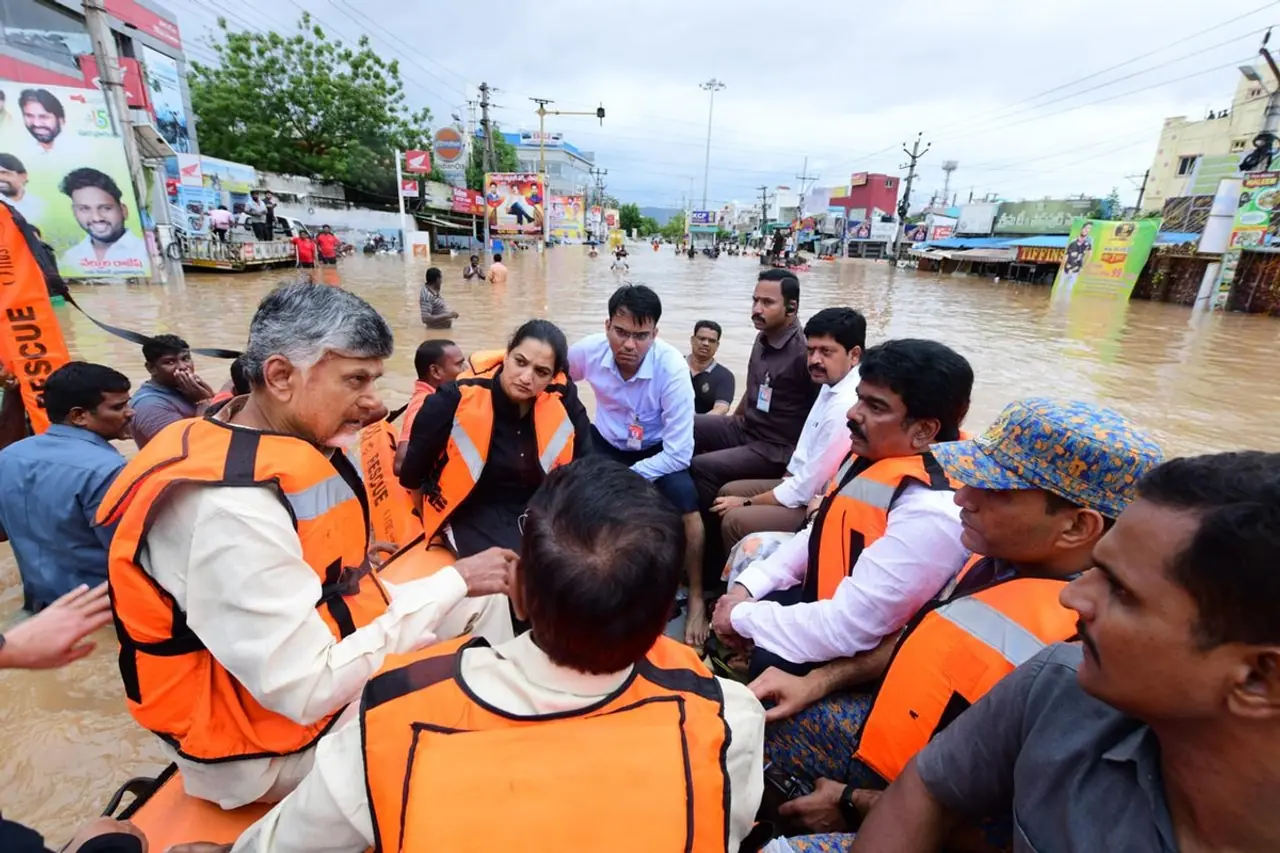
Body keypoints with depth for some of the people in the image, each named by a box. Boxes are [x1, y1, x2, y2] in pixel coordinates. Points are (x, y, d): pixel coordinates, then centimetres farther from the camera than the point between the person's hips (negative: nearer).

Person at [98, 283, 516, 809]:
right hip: (274, 745, -8)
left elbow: (343, 586, 1)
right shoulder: (228, 507, -32)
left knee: (489, 605, 9)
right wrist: (451, 584, -27)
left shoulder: (300, 445, -5)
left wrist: (464, 595, -7)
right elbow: (310, 691, -31)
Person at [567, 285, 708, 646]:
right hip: (606, 443, 3)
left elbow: (679, 454, -27)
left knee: (685, 503, -29)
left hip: (658, 451, -3)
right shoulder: (588, 351, -21)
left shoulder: (672, 368, -29)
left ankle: (696, 598, -6)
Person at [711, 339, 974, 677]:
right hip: (825, 599, 8)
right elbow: (818, 535, 6)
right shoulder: (871, 451, -5)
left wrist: (743, 616, -18)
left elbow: (848, 628, -32)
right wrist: (746, 587, -4)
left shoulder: (931, 513, -33)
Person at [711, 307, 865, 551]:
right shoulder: (831, 385, 2)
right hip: (804, 485, 10)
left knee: (734, 520, -19)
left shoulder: (847, 407, -28)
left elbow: (807, 488, -24)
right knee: (728, 492, 10)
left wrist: (747, 502, -13)